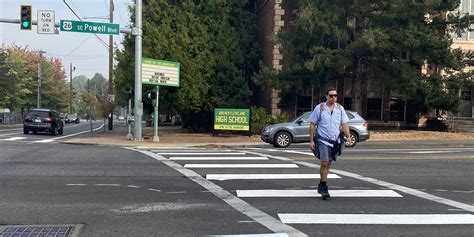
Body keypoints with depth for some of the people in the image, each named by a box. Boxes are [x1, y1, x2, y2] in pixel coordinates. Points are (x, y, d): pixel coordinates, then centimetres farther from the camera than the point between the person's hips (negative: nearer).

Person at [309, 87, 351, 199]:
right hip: (323, 140, -4)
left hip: (335, 140, 4)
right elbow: (312, 125, -1)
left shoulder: (340, 108, 7)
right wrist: (311, 140, -6)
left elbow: (344, 124, 5)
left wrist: (348, 136, -11)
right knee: (324, 163, -11)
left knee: (328, 164, 11)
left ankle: (321, 185, 25)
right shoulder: (319, 108, -3)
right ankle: (324, 188, -2)